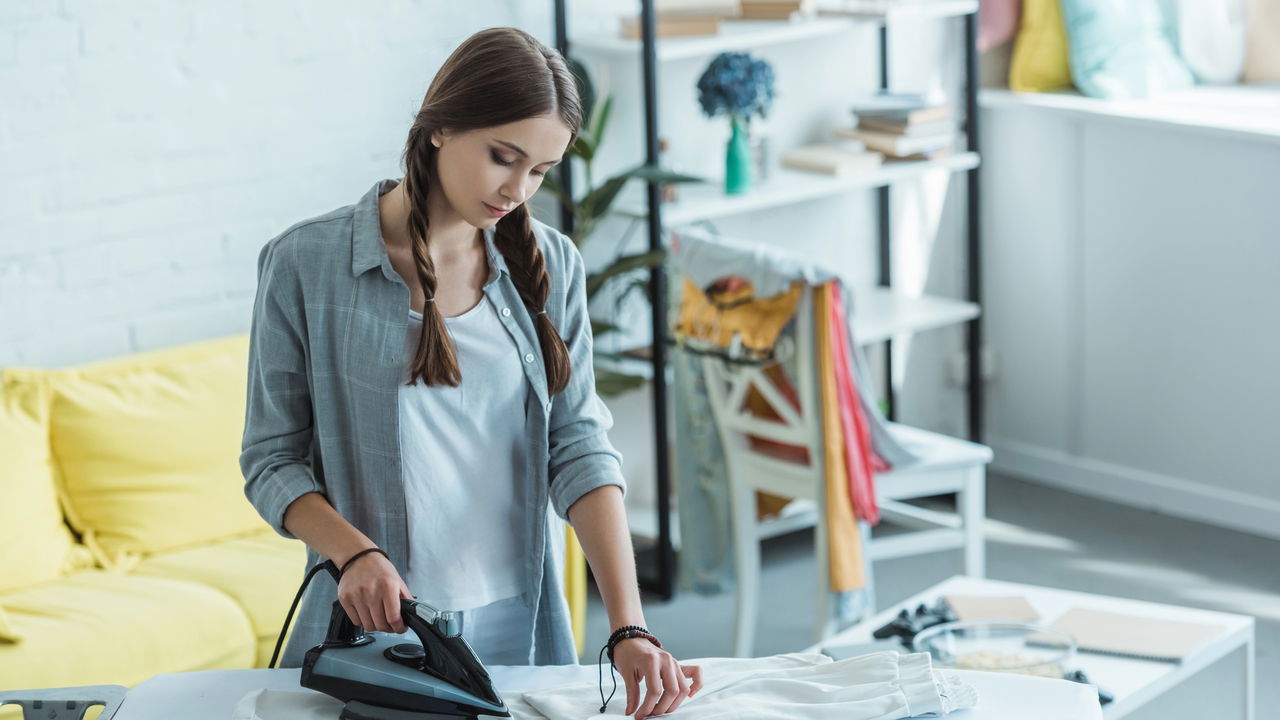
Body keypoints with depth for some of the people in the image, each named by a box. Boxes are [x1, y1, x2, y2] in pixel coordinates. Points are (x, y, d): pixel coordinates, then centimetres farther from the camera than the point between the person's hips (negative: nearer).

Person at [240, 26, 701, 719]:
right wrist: (354, 553, -23)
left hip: (520, 627, 3)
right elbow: (271, 460, -5)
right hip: (375, 627, -2)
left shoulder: (549, 265, 0)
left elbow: (579, 446, -6)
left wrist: (628, 628, -17)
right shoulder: (305, 263, -9)